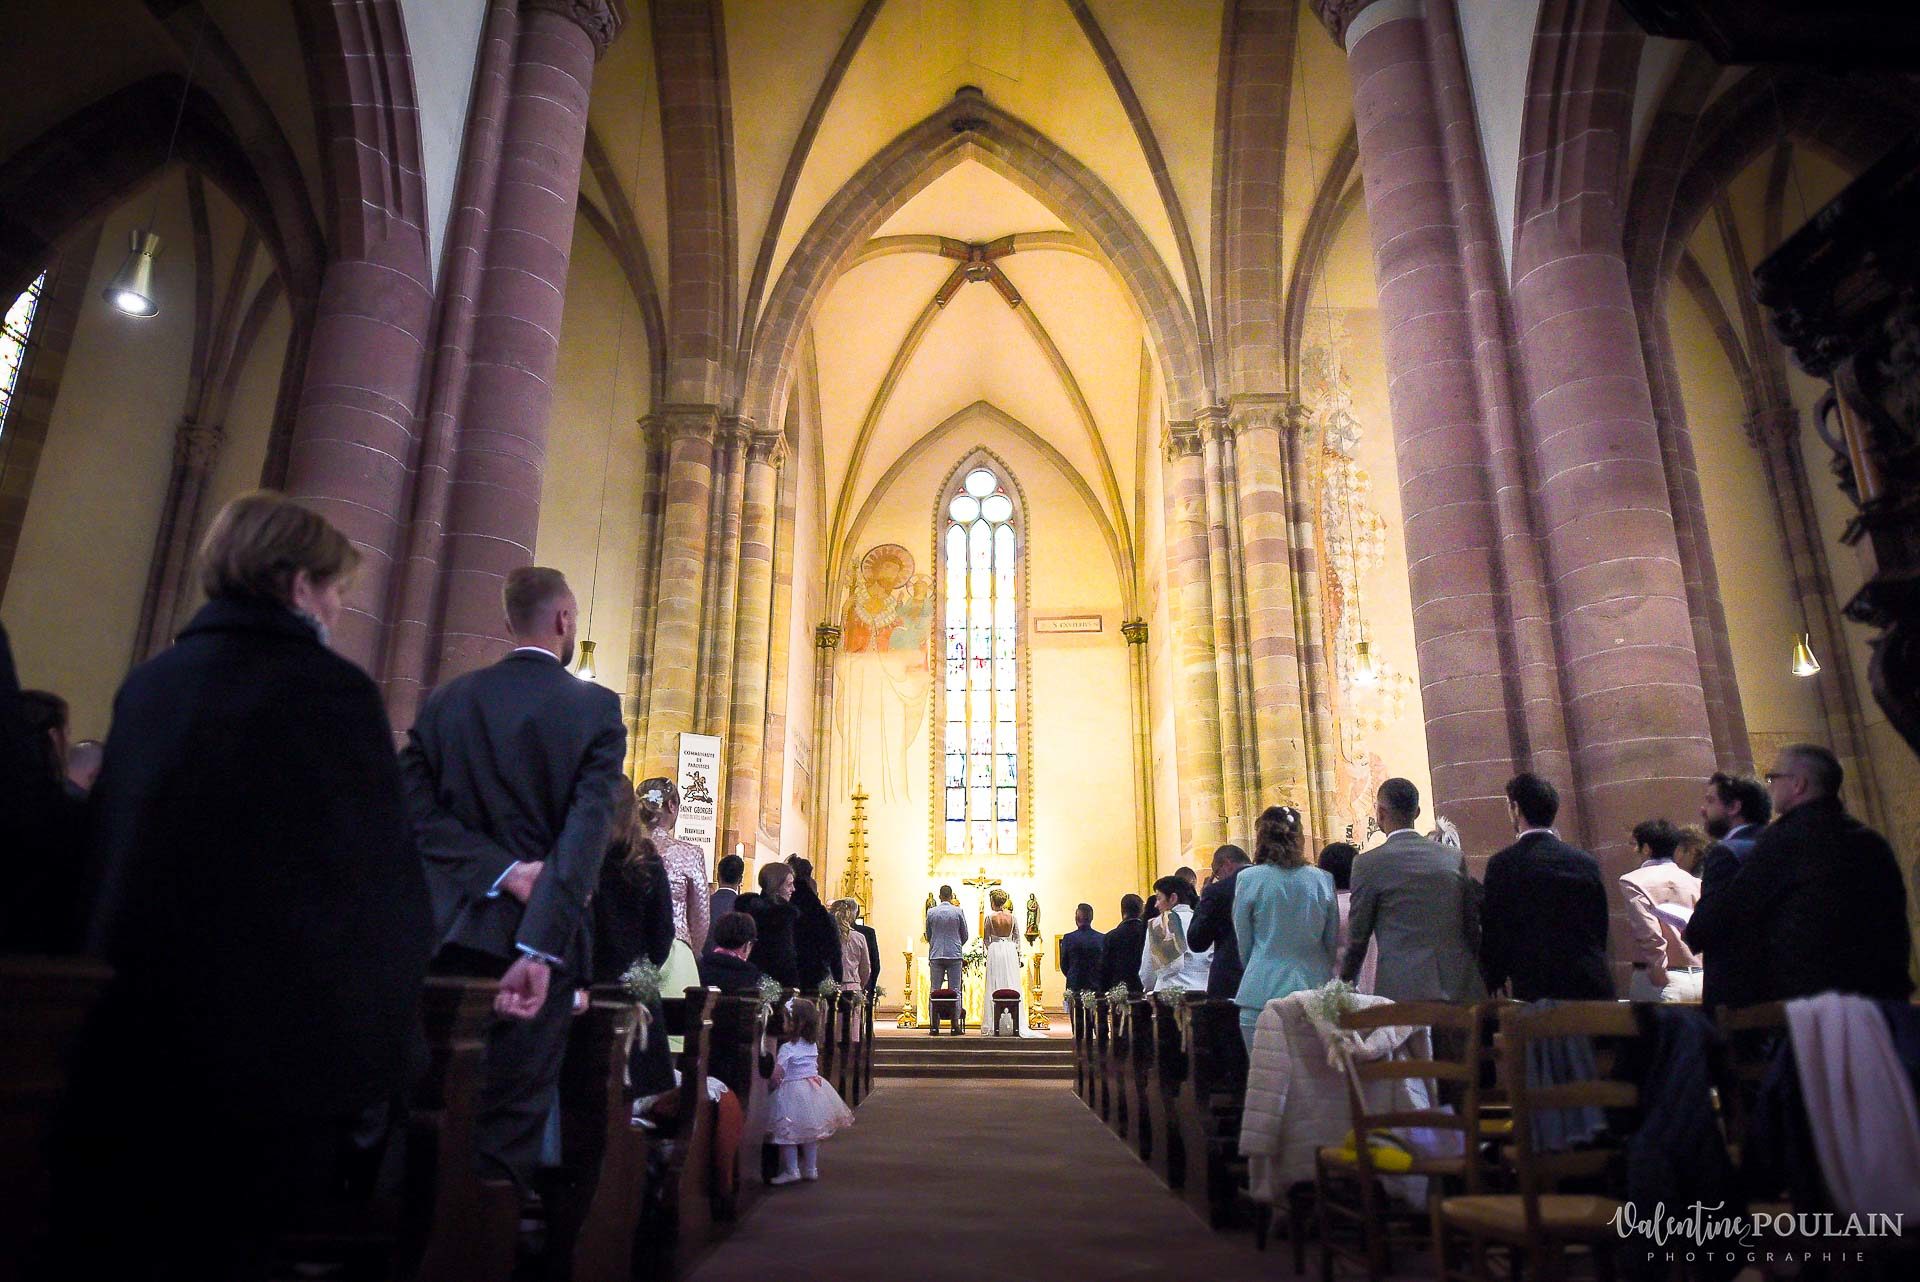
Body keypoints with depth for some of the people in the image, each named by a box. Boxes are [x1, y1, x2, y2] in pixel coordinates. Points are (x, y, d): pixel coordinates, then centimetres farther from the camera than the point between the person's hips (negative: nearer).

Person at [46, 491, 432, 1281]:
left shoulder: (148, 682, 5)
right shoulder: (327, 688, -14)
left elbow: (104, 851, 13)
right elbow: (383, 881, -14)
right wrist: (387, 1026, -2)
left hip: (125, 1038, 6)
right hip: (261, 1044, -6)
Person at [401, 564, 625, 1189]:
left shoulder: (447, 699, 6)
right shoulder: (597, 708, -7)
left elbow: (415, 805, -5)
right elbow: (587, 834, -17)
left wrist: (502, 871, -10)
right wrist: (540, 949, -20)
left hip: (448, 933, 4)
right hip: (536, 940, -4)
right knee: (509, 1122, 5)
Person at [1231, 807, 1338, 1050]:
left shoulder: (1248, 879, -4)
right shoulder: (1323, 880, 2)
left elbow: (1244, 944, 5)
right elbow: (1332, 943, 10)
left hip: (1263, 993, -2)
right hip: (1314, 991, 3)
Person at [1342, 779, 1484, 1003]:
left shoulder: (1368, 863, -5)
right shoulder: (1454, 858, 8)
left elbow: (1358, 935, 1)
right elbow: (1473, 928, 12)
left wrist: (1346, 984, 15)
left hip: (1402, 990, -4)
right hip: (1461, 989, 4)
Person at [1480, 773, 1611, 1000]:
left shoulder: (1503, 865, -8)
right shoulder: (1587, 862, 6)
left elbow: (1494, 936, -5)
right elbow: (1600, 930, 11)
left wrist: (1493, 982, 10)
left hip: (1536, 990, -4)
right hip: (1594, 989, 4)